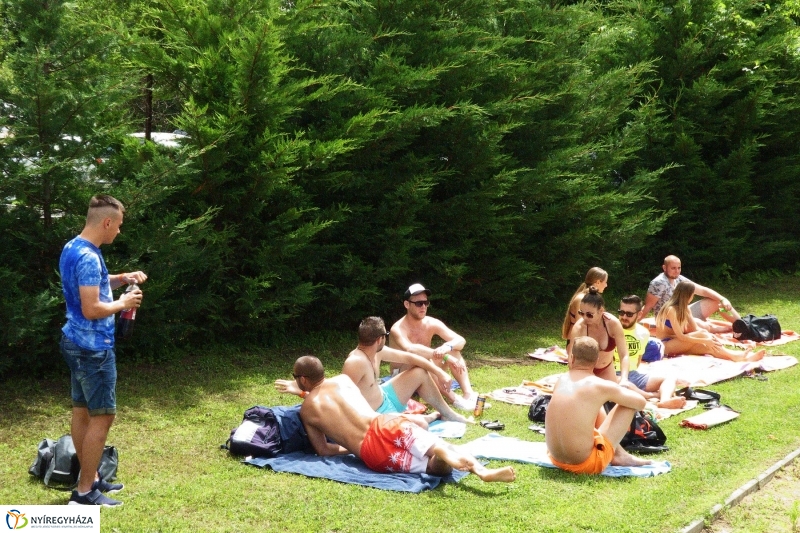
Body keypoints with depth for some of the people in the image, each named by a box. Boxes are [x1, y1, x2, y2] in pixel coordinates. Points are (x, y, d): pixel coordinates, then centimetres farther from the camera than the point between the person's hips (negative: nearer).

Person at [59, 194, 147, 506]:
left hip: (77, 342, 10)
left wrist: (121, 279, 11)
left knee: (82, 411, 15)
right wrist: (123, 303, -11)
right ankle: (84, 492, 0)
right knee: (102, 416, -4)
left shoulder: (72, 248, 9)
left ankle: (90, 478, 25)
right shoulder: (88, 257, -23)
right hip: (93, 347, -10)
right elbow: (91, 310, -27)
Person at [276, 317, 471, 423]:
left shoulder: (377, 351, -3)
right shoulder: (355, 363, -32)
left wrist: (439, 372, -1)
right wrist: (302, 392, -46)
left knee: (421, 373, 12)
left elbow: (409, 357, 3)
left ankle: (448, 413, 28)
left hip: (384, 398, 10)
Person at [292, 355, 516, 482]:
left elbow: (322, 449, 17)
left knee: (437, 466, 1)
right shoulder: (341, 380, 21)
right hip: (383, 426, 1)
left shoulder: (305, 411, 17)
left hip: (371, 455, -1)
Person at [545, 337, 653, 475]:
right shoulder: (600, 386, -11)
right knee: (628, 405, 6)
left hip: (556, 459, 6)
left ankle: (618, 452, 36)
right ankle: (619, 456, 21)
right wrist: (616, 394, 21)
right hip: (585, 464, -6)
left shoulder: (561, 380, 5)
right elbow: (641, 402, 1)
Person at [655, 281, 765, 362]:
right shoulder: (671, 309, -19)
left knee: (708, 347, -22)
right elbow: (680, 336, -25)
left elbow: (695, 329, 4)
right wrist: (704, 340, -28)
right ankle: (733, 355, -32)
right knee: (702, 334, -28)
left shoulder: (684, 309, 10)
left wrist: (709, 336, -17)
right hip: (666, 344, -7)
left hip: (679, 345, 7)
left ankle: (737, 356, -39)